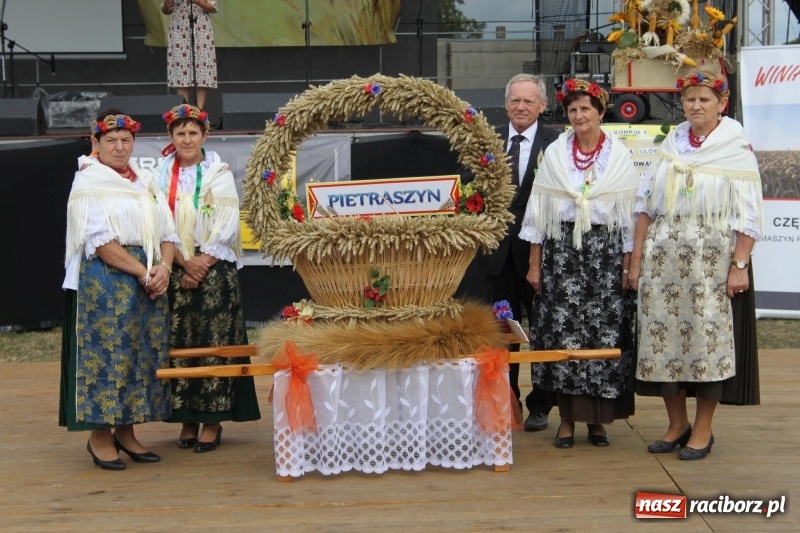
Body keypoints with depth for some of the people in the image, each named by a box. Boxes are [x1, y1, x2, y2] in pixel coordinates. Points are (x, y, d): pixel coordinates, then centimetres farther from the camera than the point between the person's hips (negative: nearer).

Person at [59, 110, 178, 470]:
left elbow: (166, 232, 11)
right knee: (107, 351, -5)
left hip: (149, 279, 6)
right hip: (105, 280, -6)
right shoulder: (88, 183, -3)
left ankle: (125, 431, 15)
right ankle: (100, 436, 4)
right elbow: (100, 240, -13)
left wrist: (163, 268, -8)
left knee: (144, 353, 6)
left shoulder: (146, 183, 15)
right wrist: (142, 273, -15)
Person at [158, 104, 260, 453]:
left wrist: (204, 262, -12)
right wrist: (185, 263, -9)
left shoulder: (220, 172, 3)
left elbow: (226, 224, -4)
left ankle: (213, 419, 3)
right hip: (175, 272, 2)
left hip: (215, 271, -2)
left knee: (214, 344, -4)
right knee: (179, 345, 1)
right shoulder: (162, 175, 9)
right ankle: (187, 419, 10)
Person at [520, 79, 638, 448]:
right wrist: (534, 264, 3)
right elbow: (538, 210, 7)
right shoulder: (554, 154, 6)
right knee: (562, 332, 0)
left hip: (605, 251, 0)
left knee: (605, 332, 0)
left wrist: (628, 265, -2)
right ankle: (568, 418, 8)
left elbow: (630, 214, 4)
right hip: (561, 250, 1)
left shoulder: (619, 156, 4)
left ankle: (598, 417, 10)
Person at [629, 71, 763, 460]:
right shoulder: (669, 146, 11)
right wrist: (636, 260, 5)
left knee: (707, 336, -2)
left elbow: (748, 216, -6)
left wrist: (740, 266, -14)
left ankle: (702, 430, 12)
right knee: (664, 334, 5)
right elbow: (646, 204, 10)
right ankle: (677, 423, 20)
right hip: (663, 256, 4)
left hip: (712, 257, -4)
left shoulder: (736, 149, -2)